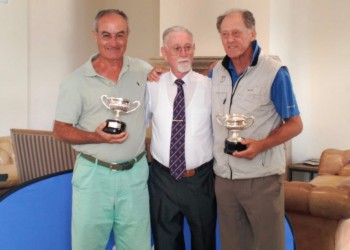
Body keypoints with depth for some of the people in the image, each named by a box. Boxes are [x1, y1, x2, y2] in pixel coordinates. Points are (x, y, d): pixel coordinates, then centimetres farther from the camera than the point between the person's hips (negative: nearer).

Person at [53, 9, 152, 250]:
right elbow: (60, 130, -2)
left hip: (135, 173, 2)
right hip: (94, 174, -2)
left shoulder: (143, 70, 3)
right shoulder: (77, 80, -5)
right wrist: (95, 137, -19)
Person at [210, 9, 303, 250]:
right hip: (223, 178, 5)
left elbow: (295, 124, -6)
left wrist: (261, 145, -23)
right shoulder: (217, 71, 6)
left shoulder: (274, 72, -9)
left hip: (262, 178, -4)